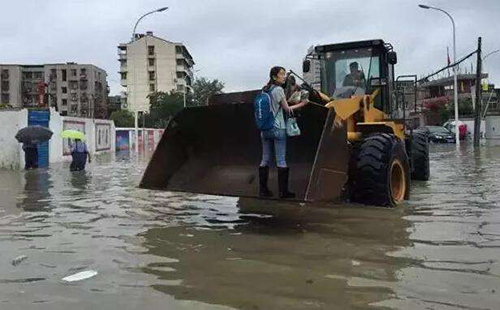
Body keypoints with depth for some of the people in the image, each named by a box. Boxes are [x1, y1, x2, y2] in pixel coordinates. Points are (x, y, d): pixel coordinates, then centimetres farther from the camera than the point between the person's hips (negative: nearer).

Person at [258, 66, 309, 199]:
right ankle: (283, 191, 2)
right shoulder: (278, 89, -9)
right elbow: (287, 109, -5)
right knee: (281, 160, -2)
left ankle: (263, 189, 12)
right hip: (278, 129, -7)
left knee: (265, 160, 10)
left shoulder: (264, 90, 12)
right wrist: (301, 104, 6)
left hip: (265, 129, 7)